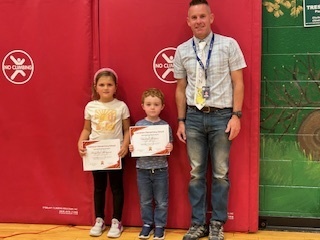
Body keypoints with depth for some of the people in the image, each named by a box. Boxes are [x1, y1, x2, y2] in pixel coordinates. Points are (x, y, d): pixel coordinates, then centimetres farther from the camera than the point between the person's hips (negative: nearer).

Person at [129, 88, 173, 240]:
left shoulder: (165, 126, -3)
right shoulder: (138, 125, 0)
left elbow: (169, 147, 2)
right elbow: (134, 145, 6)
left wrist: (170, 148, -20)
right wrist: (131, 148, -15)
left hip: (160, 169, -1)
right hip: (143, 169, 1)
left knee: (161, 201, 8)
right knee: (145, 201, 12)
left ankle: (160, 226, 21)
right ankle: (147, 224, 26)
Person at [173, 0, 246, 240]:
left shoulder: (229, 44, -2)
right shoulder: (182, 51, 5)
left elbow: (238, 83, -1)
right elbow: (181, 88, 11)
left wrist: (236, 115, -7)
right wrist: (181, 120, 8)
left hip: (221, 115, -2)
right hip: (194, 116, 2)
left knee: (220, 173, 6)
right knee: (196, 173, 8)